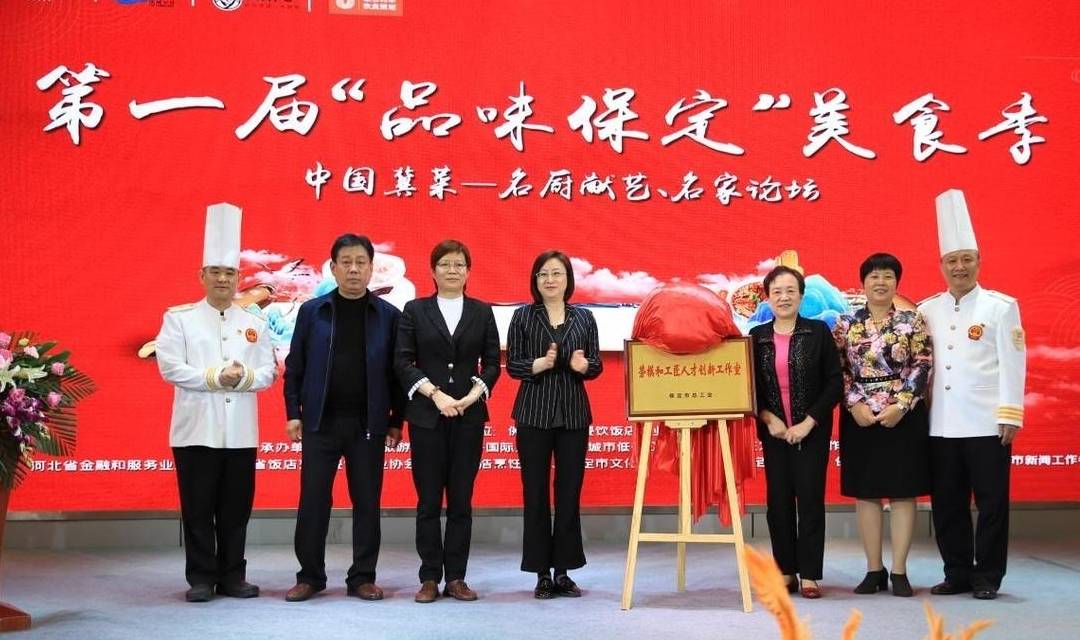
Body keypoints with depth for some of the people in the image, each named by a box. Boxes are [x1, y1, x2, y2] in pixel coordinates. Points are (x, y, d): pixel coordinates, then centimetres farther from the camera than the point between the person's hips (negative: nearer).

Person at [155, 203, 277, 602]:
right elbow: (170, 367, -8)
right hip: (197, 429, -3)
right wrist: (215, 377, -16)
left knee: (236, 509, 7)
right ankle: (201, 579, 11)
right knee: (198, 509, 2)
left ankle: (233, 577, 17)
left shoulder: (254, 323, 11)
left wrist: (244, 377, -15)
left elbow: (269, 372, 6)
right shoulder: (179, 318, 3)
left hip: (240, 431, 3)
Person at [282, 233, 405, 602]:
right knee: (313, 501, 3)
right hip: (320, 421, 0)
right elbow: (294, 367, 5)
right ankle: (310, 576, 16)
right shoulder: (312, 312, 4)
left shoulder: (388, 316, 3)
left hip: (368, 423, 0)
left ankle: (362, 578, 16)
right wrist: (293, 413, -1)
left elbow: (397, 371, 4)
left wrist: (396, 421, 2)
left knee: (367, 503, 5)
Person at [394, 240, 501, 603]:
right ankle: (430, 578, 8)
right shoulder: (415, 311, 4)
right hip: (426, 416, -1)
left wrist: (474, 394, -11)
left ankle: (456, 577, 10)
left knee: (461, 500, 4)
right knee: (429, 500, 2)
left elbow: (492, 363, 6)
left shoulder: (482, 312, 8)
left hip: (469, 416, 1)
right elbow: (402, 362, -2)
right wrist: (435, 394, -13)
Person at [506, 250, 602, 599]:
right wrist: (540, 364, -19)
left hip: (574, 413, 2)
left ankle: (564, 571, 14)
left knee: (570, 492, 4)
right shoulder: (523, 316, 2)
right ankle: (542, 573, 11)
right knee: (536, 492, 2)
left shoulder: (584, 317, 7)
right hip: (534, 413, -2)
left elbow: (596, 365, 8)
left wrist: (582, 365, -14)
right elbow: (512, 365, -1)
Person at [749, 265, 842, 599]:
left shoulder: (819, 331, -1)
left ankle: (809, 575, 7)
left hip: (812, 431, -2)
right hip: (774, 431, 2)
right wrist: (769, 419, -8)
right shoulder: (757, 336, 5)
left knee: (810, 499, 0)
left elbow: (835, 382, -3)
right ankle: (785, 571, 14)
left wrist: (808, 423, -10)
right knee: (778, 501, 4)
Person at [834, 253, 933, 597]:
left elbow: (923, 366, -4)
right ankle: (874, 570, 14)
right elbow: (838, 370, 3)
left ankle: (899, 571, 8)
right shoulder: (846, 323, 5)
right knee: (865, 492, 5)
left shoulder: (912, 320, 2)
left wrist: (901, 405, -13)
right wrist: (855, 404, -10)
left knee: (902, 491, 1)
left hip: (904, 416, -1)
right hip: (860, 417, 2)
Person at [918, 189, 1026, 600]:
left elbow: (1013, 365, -4)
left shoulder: (1001, 306, 0)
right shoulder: (927, 310, 9)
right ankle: (958, 574, 19)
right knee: (947, 505, 8)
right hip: (941, 426, 4)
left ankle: (988, 577, 13)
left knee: (991, 504, 3)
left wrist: (1011, 416, -8)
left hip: (986, 424, -3)